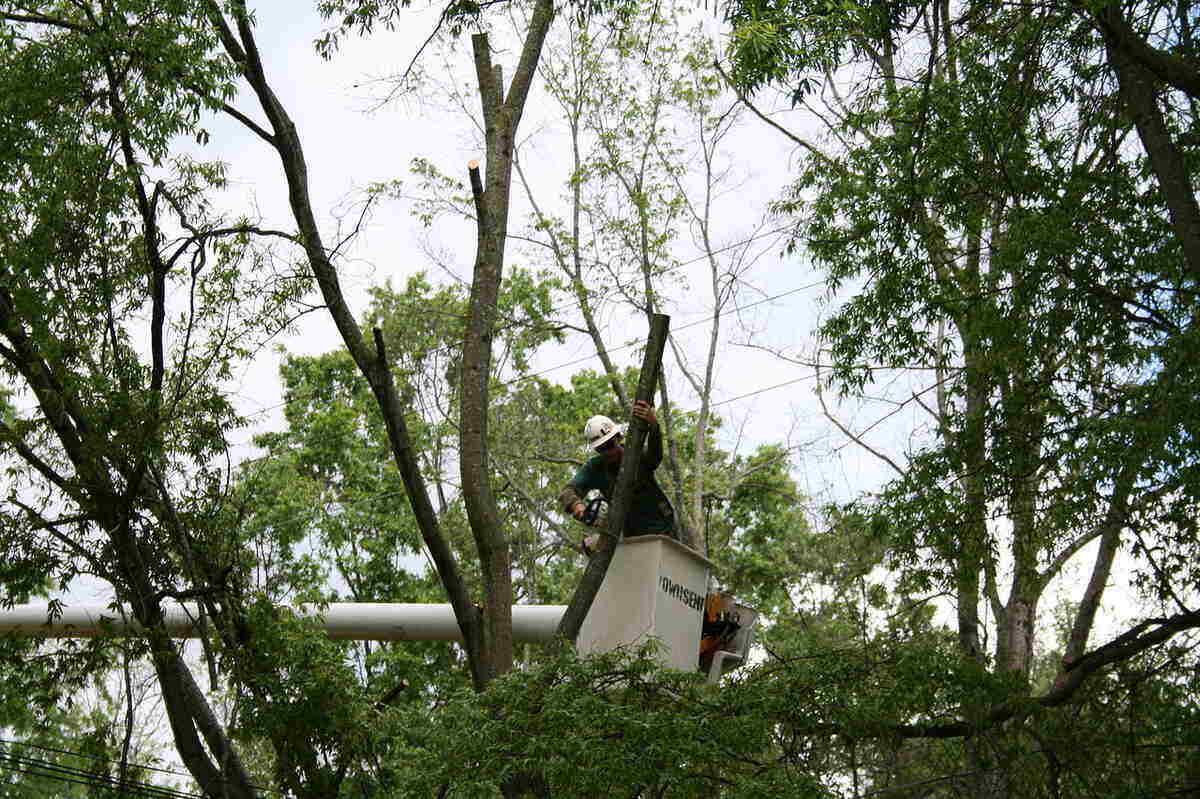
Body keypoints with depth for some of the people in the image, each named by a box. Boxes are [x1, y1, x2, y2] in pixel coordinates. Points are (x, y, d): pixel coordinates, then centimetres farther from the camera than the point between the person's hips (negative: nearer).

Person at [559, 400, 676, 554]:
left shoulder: (639, 456, -18)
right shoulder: (594, 467, -7)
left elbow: (655, 454, -41)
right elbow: (568, 491, -16)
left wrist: (653, 424, -62)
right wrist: (576, 504, -41)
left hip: (659, 529, -4)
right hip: (630, 531, 4)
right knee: (591, 545, -5)